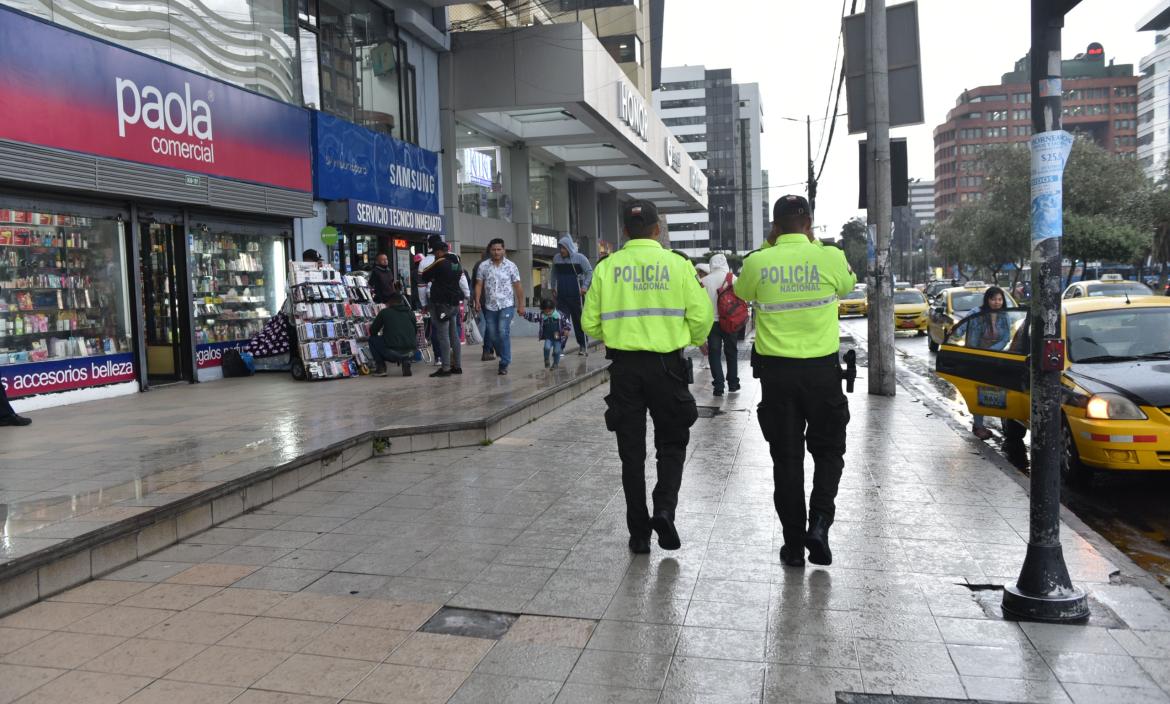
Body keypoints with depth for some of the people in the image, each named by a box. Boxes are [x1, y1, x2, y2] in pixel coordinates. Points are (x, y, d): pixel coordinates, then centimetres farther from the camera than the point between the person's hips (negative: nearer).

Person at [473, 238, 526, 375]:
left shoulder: (511, 266, -1)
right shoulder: (484, 266, 3)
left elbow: (518, 286, 1)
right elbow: (479, 284, 3)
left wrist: (521, 305, -1)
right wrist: (477, 300, -12)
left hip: (506, 305, -3)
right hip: (490, 306, 3)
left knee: (503, 333, -14)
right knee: (492, 335, 8)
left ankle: (504, 364, -9)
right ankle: (505, 357, 29)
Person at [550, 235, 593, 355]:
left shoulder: (580, 258, -3)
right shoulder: (556, 258, 9)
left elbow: (589, 271, -2)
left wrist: (584, 286, -11)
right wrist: (553, 286, 17)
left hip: (576, 295, -3)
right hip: (561, 296, 3)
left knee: (579, 320, 7)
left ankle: (583, 346, 20)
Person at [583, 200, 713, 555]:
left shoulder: (607, 267, -1)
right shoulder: (678, 265, -5)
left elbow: (590, 322, 1)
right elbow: (701, 317, -6)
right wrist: (694, 340, 16)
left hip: (624, 366, 1)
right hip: (666, 365, -1)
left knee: (632, 451, 11)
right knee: (672, 443, 16)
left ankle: (639, 532, 16)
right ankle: (665, 509, -4)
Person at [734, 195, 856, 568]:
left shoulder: (758, 263, -6)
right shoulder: (831, 258, -7)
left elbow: (741, 290, 17)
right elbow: (847, 284, 16)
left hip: (776, 372, 1)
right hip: (822, 369, 0)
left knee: (786, 458, 9)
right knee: (828, 452, 17)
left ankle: (794, 543, 14)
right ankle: (819, 523, 0)